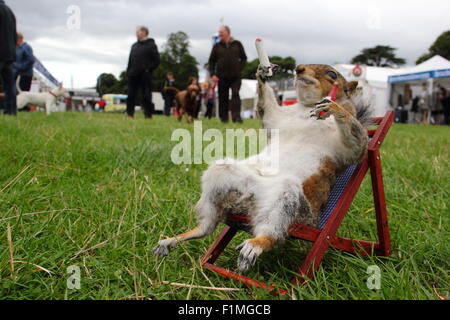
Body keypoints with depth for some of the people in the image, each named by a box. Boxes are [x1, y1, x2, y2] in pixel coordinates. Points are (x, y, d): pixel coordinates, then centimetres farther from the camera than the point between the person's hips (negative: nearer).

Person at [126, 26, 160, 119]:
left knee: (146, 96, -4)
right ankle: (129, 114, 11)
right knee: (131, 95, 4)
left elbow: (156, 60, -4)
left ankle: (148, 115, 2)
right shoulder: (134, 46, 19)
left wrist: (148, 69, -12)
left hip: (145, 75, -6)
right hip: (133, 75, 6)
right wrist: (128, 72, 9)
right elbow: (130, 60, 20)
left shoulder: (151, 45, 1)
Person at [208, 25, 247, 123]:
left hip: (236, 76, -1)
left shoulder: (237, 44, 8)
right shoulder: (217, 46, 9)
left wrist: (239, 69, 0)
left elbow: (244, 58, 14)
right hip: (222, 77, 1)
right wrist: (212, 74, -2)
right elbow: (211, 61, 10)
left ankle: (236, 116, -16)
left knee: (235, 94, -13)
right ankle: (224, 118, 11)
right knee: (223, 98, 3)